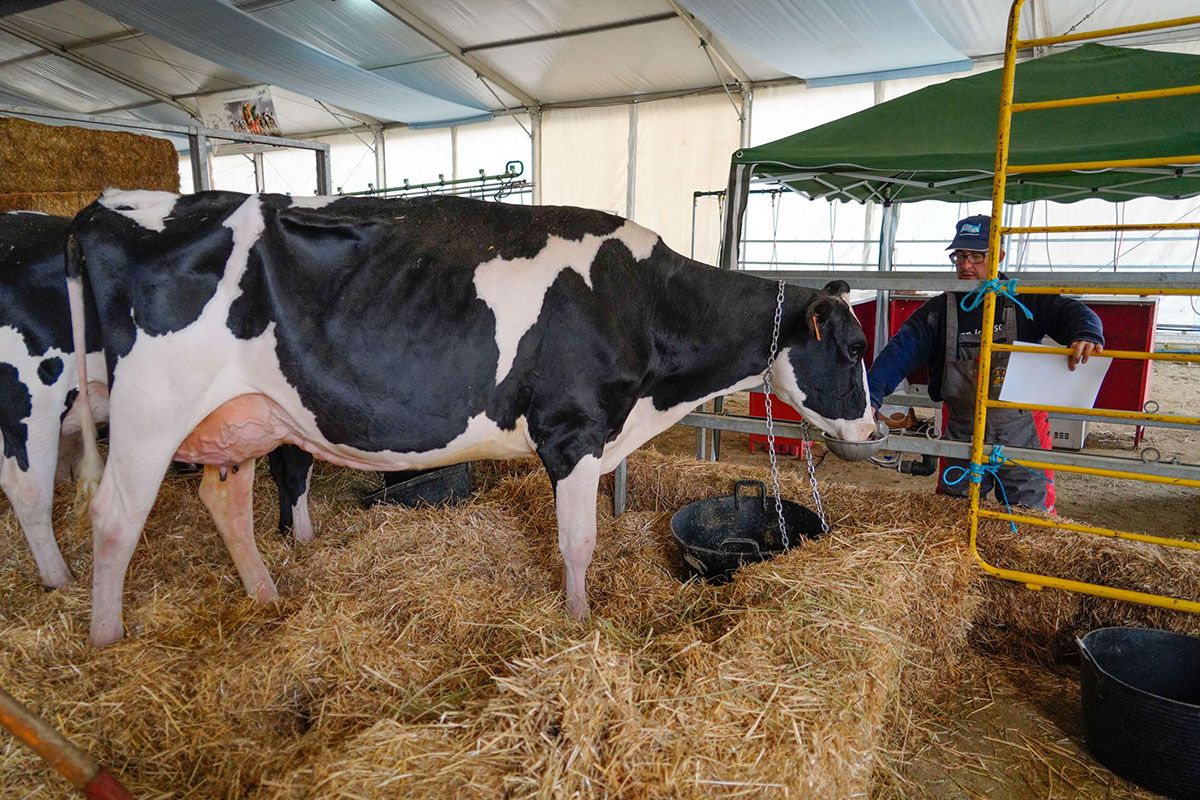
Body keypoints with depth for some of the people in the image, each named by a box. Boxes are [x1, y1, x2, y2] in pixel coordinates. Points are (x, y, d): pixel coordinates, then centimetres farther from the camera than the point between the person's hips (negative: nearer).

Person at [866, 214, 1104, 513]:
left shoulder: (1027, 300, -3)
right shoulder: (940, 309, -1)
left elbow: (1073, 312, -12)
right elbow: (900, 352, -11)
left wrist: (1086, 335, -38)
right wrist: (871, 396, -27)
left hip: (1022, 430, -1)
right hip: (961, 431, 2)